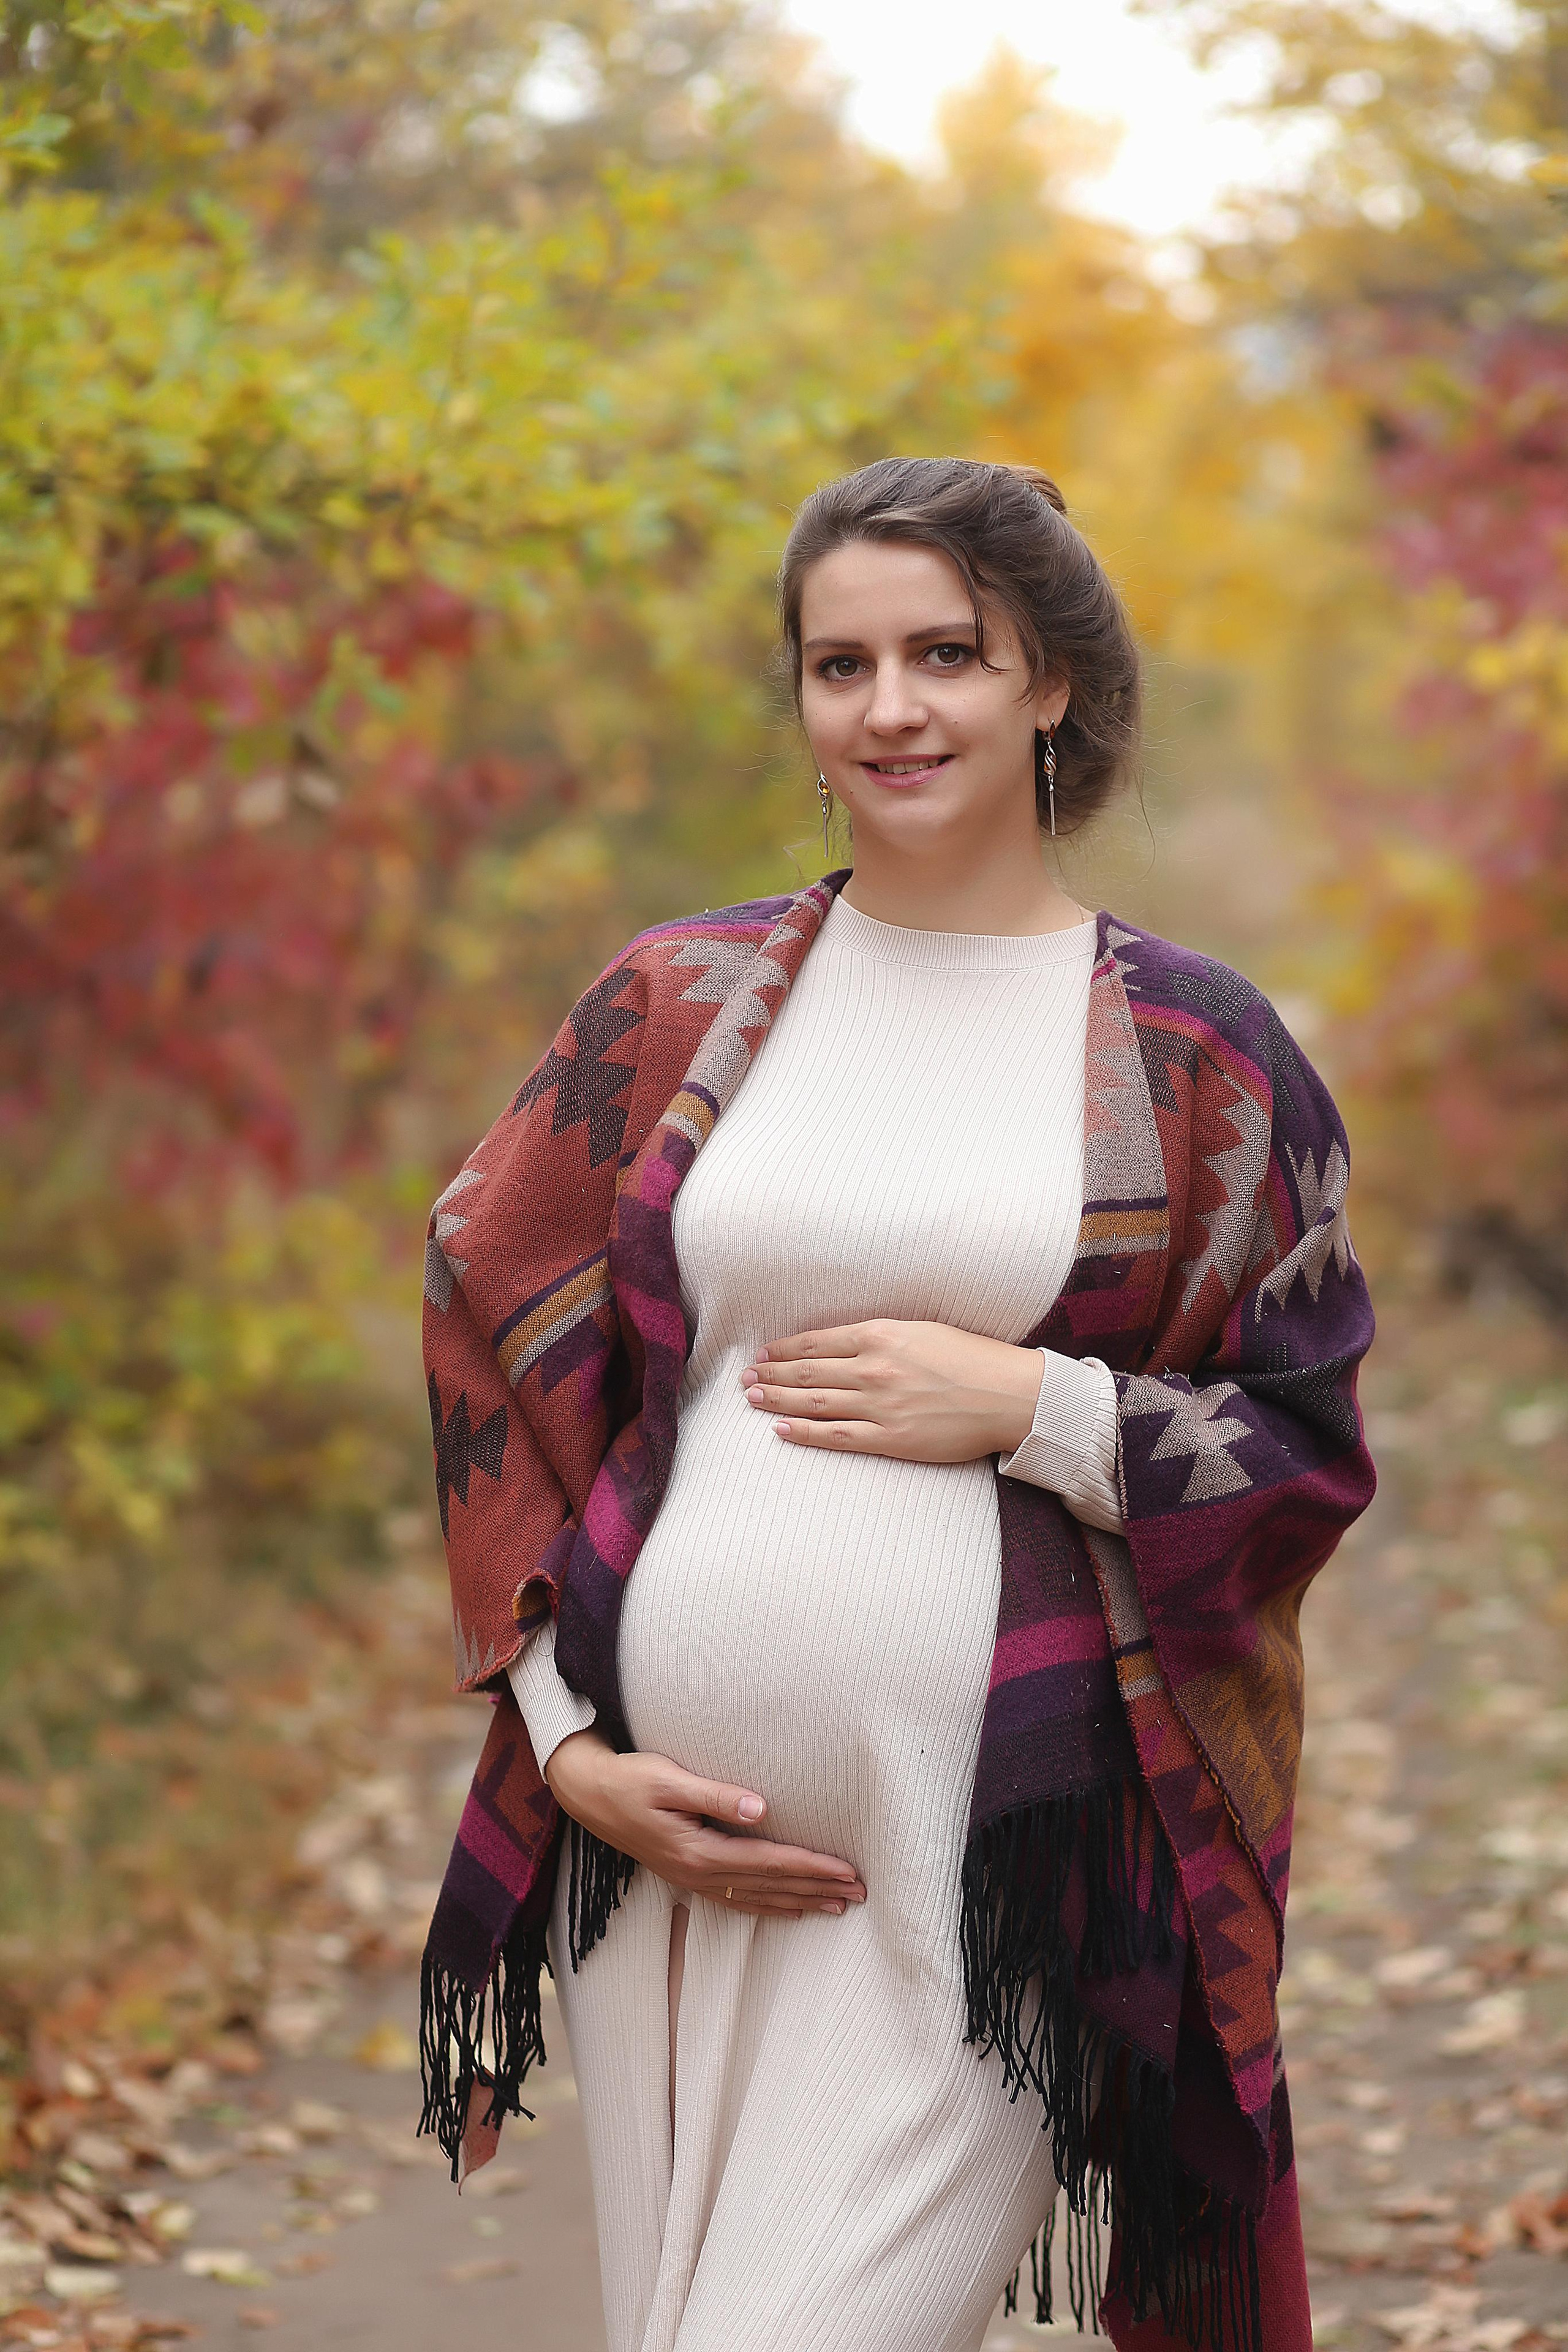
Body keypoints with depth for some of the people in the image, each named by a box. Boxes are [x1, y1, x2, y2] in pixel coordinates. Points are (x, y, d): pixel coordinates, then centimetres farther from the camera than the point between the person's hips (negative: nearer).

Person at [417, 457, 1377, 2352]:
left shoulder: (1192, 1056, 2)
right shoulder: (677, 1006, 7)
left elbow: (1309, 1446, 4)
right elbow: (497, 1352, 9)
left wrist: (1026, 1408, -11)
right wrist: (570, 1746, 0)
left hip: (992, 1851, -3)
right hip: (666, 1832, 3)